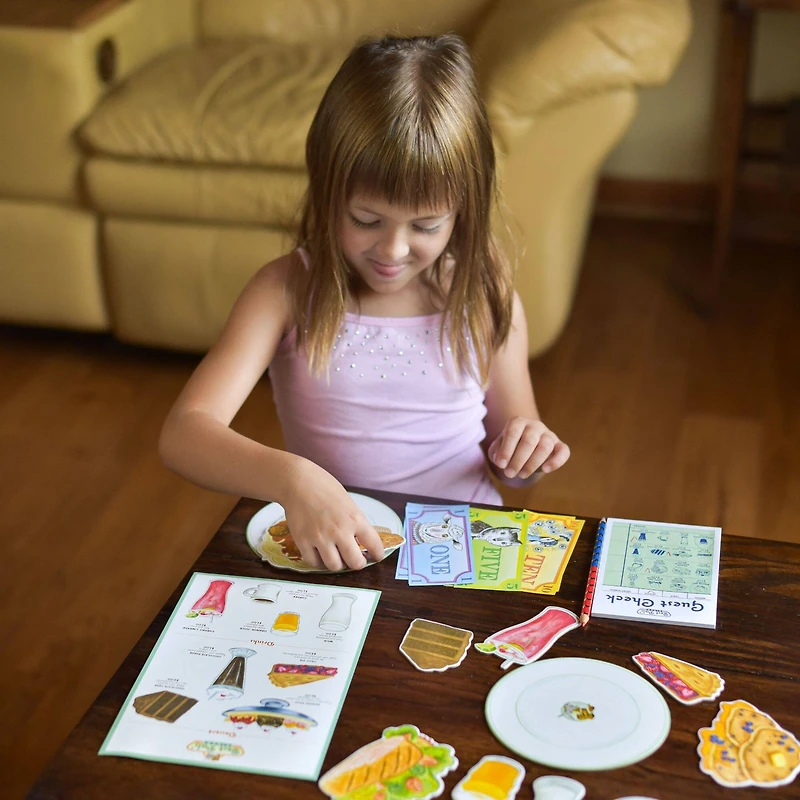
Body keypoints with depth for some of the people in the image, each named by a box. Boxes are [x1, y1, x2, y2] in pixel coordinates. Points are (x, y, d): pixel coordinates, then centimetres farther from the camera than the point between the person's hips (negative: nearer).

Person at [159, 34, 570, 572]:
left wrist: (527, 447, -14)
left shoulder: (486, 298, -3)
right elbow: (182, 433, -20)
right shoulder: (287, 291, -8)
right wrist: (290, 478, -38)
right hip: (335, 557, -1)